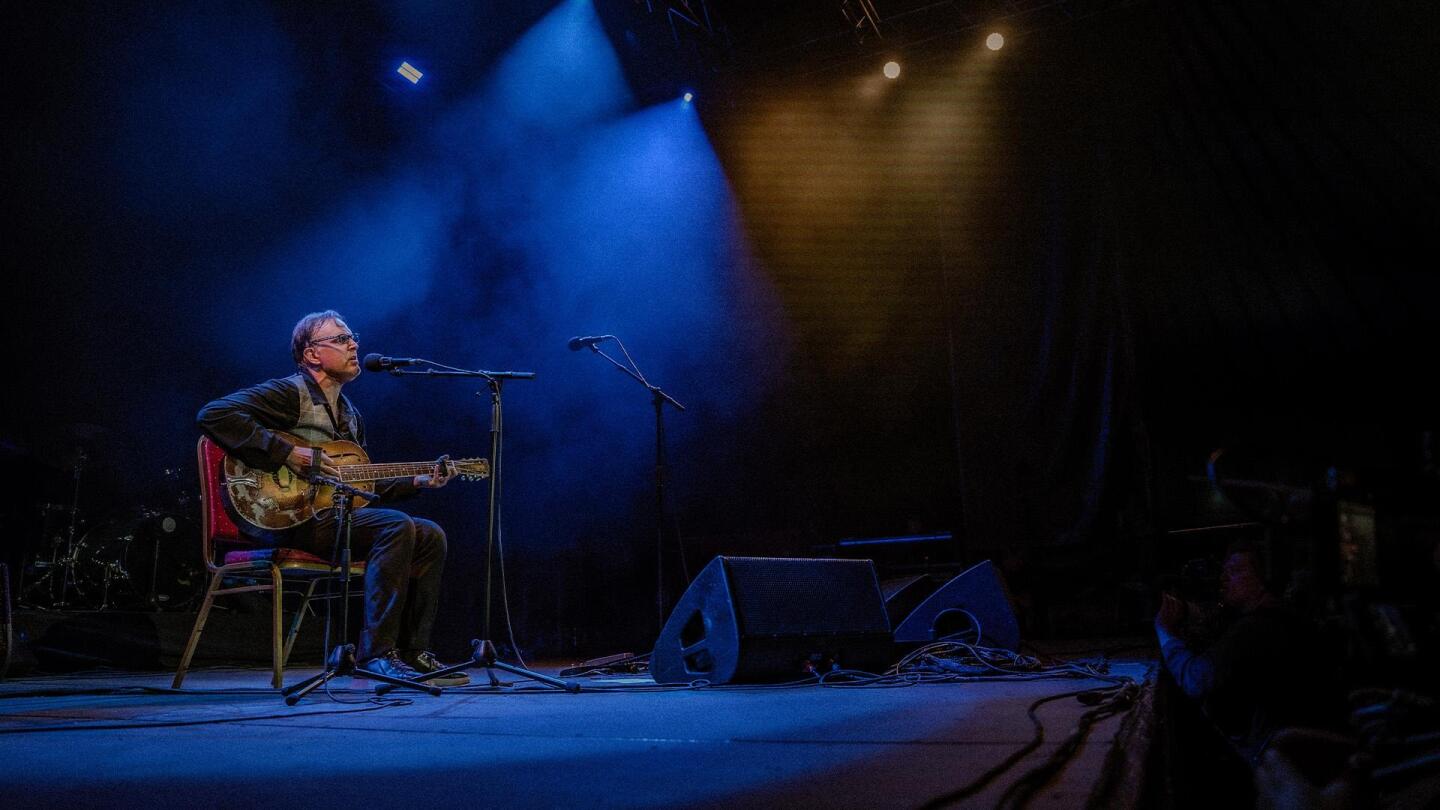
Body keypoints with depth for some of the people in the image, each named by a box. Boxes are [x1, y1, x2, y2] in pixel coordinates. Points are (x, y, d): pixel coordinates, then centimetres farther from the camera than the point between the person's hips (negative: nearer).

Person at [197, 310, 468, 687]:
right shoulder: (289, 392, -5)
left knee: (430, 536, -3)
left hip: (335, 514, 9)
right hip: (288, 519, -9)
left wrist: (419, 481, 13)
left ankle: (412, 650, -2)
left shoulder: (348, 412, 23)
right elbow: (214, 415, -20)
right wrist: (287, 453, -23)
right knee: (397, 526, -28)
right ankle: (376, 654, -27)